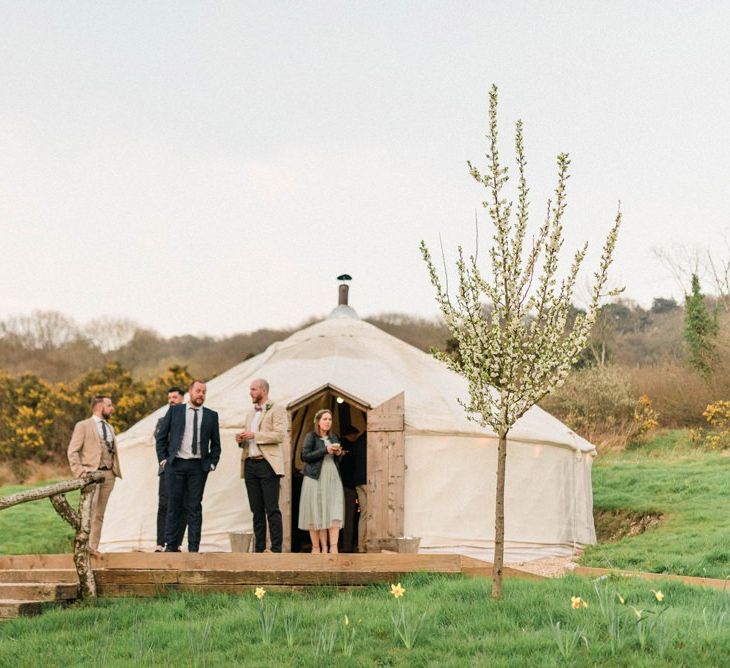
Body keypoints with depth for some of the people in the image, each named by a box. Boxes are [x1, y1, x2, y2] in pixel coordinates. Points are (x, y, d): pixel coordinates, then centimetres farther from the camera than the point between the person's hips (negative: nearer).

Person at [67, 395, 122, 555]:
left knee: (99, 514, 5)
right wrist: (80, 472, -13)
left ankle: (93, 547, 6)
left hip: (108, 475, 6)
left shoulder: (110, 428, 22)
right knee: (89, 510, -19)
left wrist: (117, 470, 12)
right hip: (91, 473, -6)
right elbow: (73, 451, -4)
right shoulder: (83, 426, 2)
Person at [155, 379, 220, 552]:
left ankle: (194, 548, 1)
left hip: (198, 466, 1)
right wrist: (163, 459, 0)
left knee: (194, 508, 0)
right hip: (175, 465, -1)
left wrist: (212, 463, 2)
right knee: (174, 506, 1)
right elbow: (161, 437, 9)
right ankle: (171, 546, 5)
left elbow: (216, 444, 14)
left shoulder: (211, 415, 10)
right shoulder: (174, 410, 7)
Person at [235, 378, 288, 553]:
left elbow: (281, 435, -12)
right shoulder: (250, 414, 23)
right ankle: (259, 549, 9)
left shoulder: (277, 410, 1)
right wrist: (241, 440, 7)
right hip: (250, 464, 7)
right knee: (257, 511, 7)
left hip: (267, 464, -7)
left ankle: (276, 549, -9)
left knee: (272, 510, -9)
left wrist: (254, 435, -14)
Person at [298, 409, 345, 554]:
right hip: (316, 478, -4)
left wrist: (338, 454, 2)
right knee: (316, 514, -1)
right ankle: (316, 547, 7)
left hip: (333, 478, 4)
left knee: (334, 513, -9)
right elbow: (305, 456, -10)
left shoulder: (333, 438, 17)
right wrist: (325, 450, -15)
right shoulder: (311, 436, 1)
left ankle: (333, 547, -16)